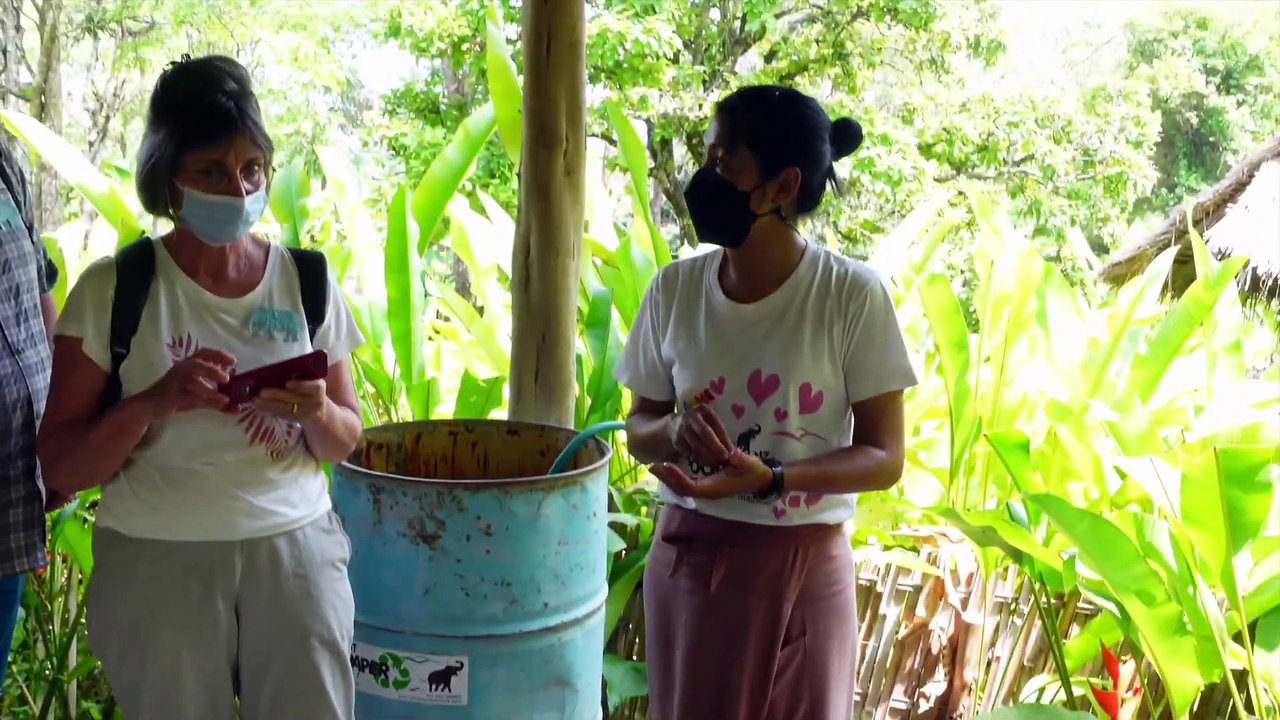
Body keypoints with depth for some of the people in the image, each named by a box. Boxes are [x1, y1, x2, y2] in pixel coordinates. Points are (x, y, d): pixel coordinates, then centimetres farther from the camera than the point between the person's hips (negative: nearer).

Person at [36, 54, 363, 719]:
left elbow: (345, 443, 9)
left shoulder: (307, 282, 2)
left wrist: (317, 413, -14)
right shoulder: (112, 290, -5)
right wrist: (153, 402, -23)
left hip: (296, 549, 2)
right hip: (155, 563, -2)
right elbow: (60, 467, -5)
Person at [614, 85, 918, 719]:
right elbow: (639, 428, 6)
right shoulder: (676, 289, -3)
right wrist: (675, 433, -17)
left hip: (803, 567, -2)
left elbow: (884, 457, -9)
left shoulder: (852, 296, -13)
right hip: (688, 558, 3)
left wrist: (768, 477, -24)